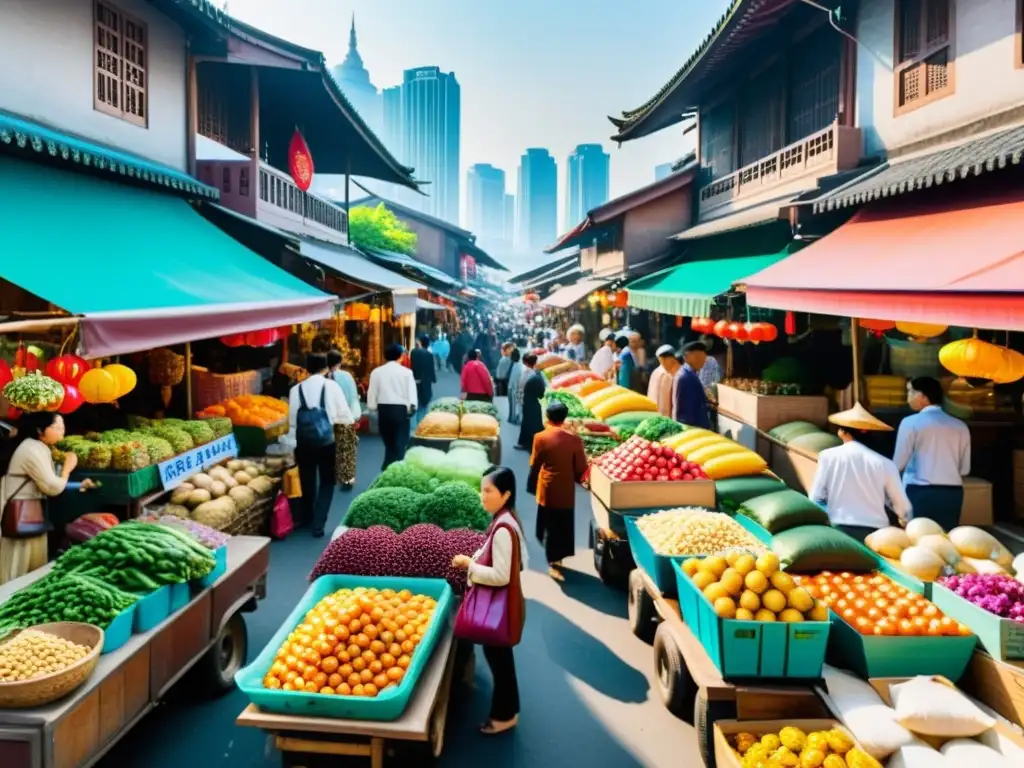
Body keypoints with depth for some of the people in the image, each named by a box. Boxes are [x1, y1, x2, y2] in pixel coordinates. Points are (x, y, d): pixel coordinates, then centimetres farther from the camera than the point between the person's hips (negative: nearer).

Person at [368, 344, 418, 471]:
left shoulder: (377, 372, 1)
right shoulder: (406, 372, -4)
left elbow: (372, 393, 1)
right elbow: (411, 393, -8)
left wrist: (372, 406, 13)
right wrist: (412, 407, 3)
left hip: (383, 409, 3)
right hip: (400, 409, -3)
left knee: (389, 444, 16)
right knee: (400, 444, 5)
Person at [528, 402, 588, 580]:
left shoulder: (540, 438, -11)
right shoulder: (575, 439, -10)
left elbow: (534, 465, -4)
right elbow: (581, 468, -5)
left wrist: (532, 486, 11)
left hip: (548, 490, -1)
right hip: (567, 491, 1)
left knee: (550, 525, 10)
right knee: (564, 525, 16)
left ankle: (553, 562, 12)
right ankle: (558, 558, 28)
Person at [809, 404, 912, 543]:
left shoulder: (828, 456, 1)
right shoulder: (884, 463, 2)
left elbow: (815, 499, 1)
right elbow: (903, 507, 9)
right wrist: (907, 521, 31)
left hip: (839, 530, -1)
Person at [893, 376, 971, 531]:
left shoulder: (911, 422, -5)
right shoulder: (960, 426, 8)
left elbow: (898, 464, -6)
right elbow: (965, 468, 10)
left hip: (920, 492, -4)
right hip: (953, 493, 4)